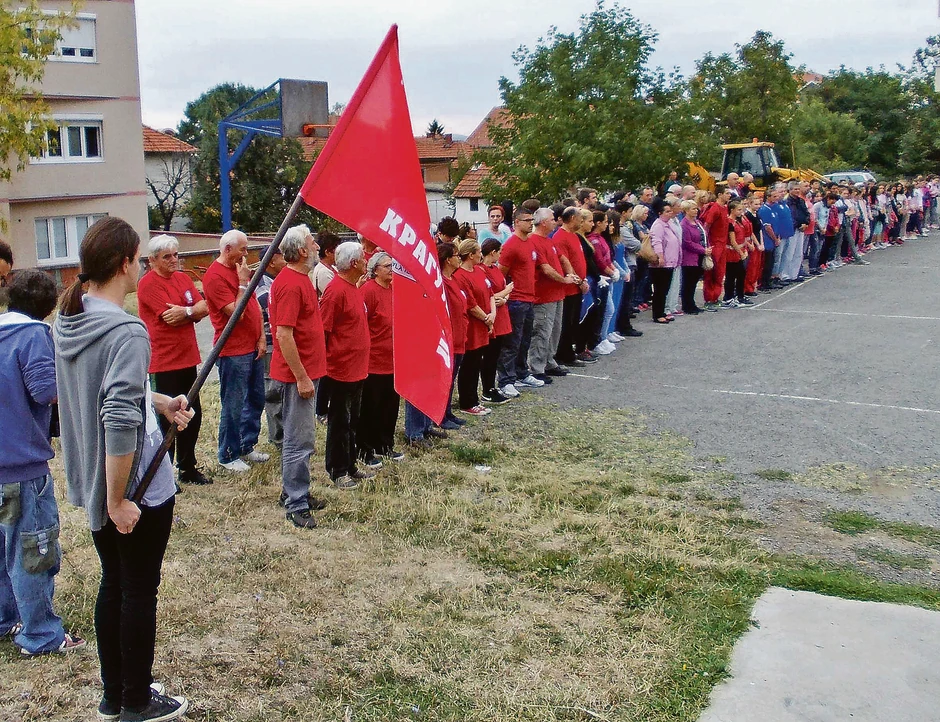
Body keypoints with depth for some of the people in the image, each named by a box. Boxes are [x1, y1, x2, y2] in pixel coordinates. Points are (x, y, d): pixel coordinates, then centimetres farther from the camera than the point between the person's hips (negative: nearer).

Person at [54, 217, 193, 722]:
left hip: (92, 482, 9)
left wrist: (159, 402, 6)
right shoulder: (126, 331, -25)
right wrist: (118, 499, -23)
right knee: (140, 591, 7)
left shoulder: (67, 320, 3)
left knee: (113, 584, 19)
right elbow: (120, 424, -30)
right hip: (138, 489, -8)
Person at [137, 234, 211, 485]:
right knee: (168, 420, -2)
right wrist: (193, 311, -6)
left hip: (187, 359, 8)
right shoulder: (148, 284, -12)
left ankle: (188, 469, 29)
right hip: (164, 362, -8)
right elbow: (170, 318, -19)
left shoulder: (183, 278, 12)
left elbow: (204, 308, 2)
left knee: (192, 415, 15)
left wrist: (186, 311, -15)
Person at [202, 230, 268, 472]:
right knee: (233, 407, 0)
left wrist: (261, 337, 5)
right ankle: (228, 456, 13)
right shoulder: (215, 276, -16)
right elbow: (236, 313, -22)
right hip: (233, 352, -9)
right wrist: (243, 284, -18)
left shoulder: (239, 270, 12)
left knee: (256, 400, 16)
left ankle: (247, 447, 29)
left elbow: (255, 305, 14)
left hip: (253, 348, 9)